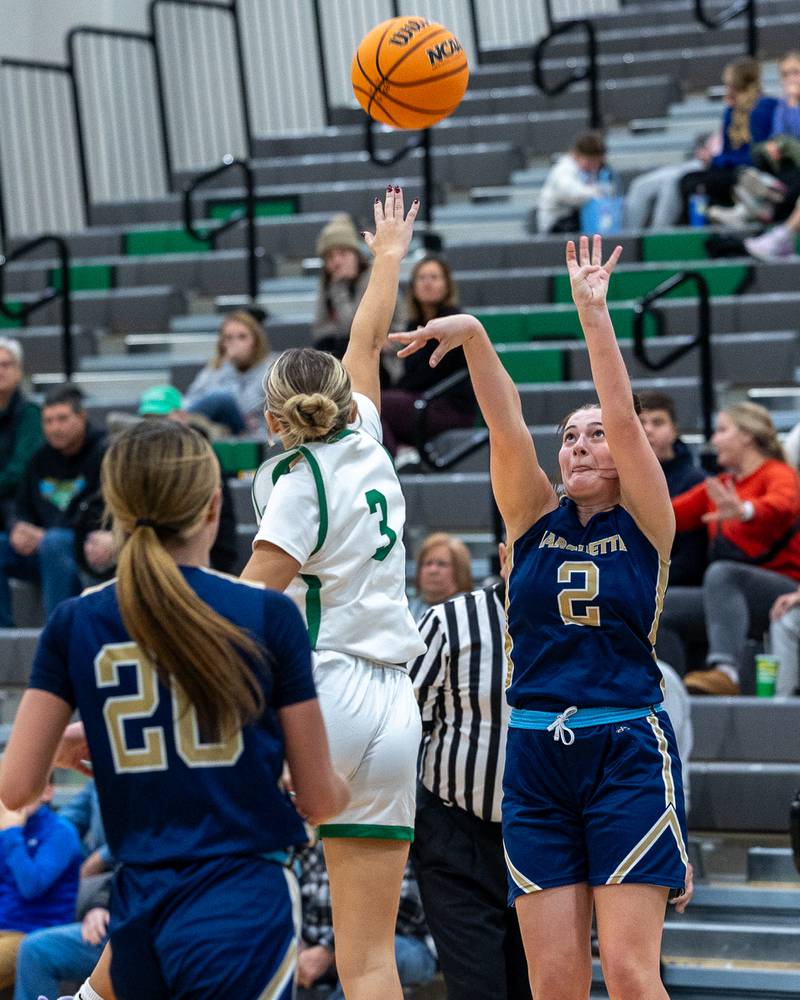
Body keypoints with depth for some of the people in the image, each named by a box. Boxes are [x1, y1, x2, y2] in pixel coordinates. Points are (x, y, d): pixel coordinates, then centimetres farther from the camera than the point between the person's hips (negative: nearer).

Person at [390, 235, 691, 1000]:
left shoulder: (646, 526, 3)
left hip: (628, 752, -3)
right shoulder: (535, 523, 9)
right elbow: (505, 423, -4)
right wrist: (472, 336, -18)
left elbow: (624, 416, -10)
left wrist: (593, 312, -16)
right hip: (536, 759, 3)